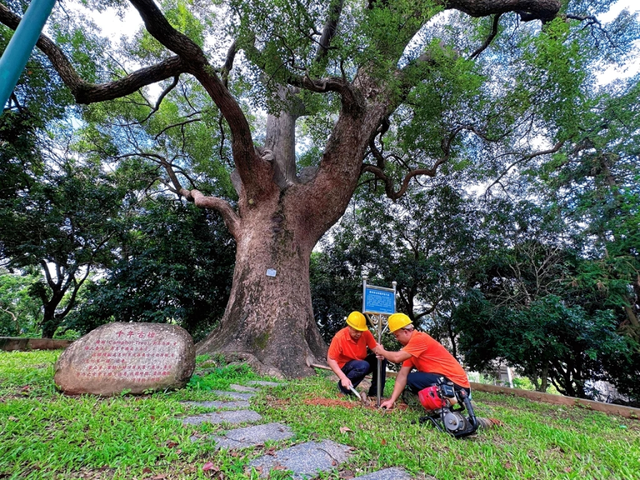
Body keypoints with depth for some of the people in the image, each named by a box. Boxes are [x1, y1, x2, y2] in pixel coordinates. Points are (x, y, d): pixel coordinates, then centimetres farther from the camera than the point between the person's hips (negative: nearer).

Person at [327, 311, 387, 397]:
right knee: (363, 366, -34)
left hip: (361, 363, 5)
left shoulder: (365, 333, -14)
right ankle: (343, 386, -10)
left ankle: (375, 392, -1)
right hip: (344, 366, -5)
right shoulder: (339, 337, -26)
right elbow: (330, 360, -22)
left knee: (381, 359, -15)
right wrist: (343, 377, -31)